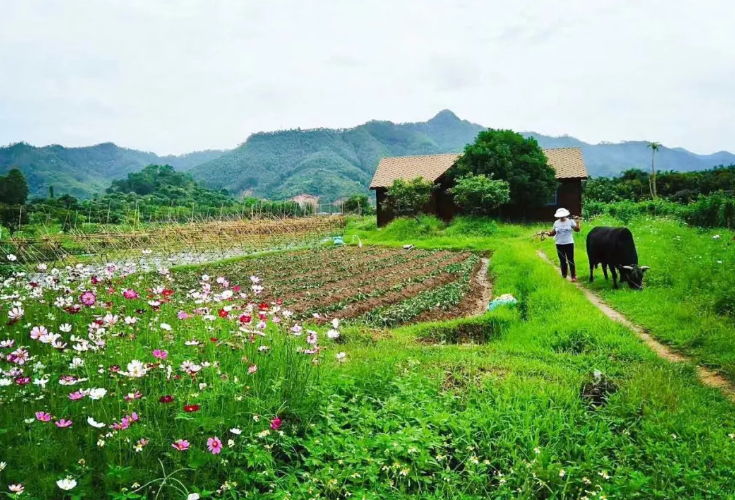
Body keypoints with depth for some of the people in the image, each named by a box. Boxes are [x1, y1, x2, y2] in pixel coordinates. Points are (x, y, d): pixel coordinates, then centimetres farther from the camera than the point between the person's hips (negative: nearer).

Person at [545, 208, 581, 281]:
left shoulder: (570, 221, -4)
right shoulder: (556, 223, 4)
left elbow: (577, 230, -7)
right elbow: (553, 232, 8)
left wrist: (577, 221, -15)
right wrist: (549, 233, -11)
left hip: (569, 243, -3)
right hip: (559, 244, 3)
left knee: (570, 260, -3)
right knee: (562, 260, 9)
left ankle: (573, 276, 3)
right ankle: (564, 276, 19)